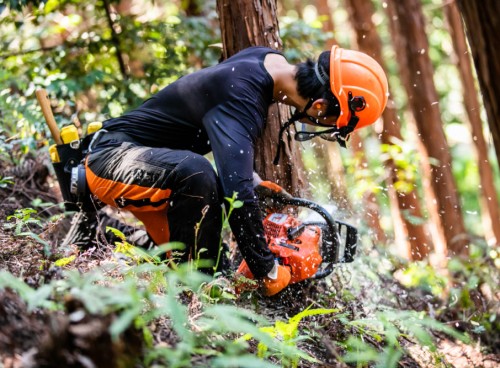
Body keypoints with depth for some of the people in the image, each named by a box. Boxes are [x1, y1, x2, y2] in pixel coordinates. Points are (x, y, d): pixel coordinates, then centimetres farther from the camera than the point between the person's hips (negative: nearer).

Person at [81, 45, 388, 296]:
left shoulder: (267, 58, -2)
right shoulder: (242, 98, -32)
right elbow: (238, 195, -39)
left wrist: (253, 180, 9)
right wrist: (270, 273, -30)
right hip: (111, 158, -10)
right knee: (196, 172, -40)